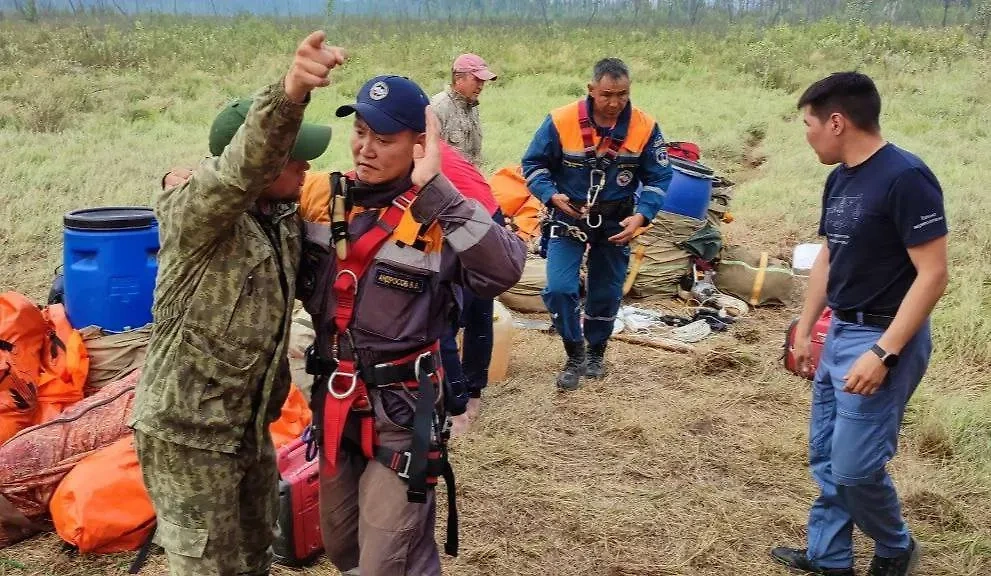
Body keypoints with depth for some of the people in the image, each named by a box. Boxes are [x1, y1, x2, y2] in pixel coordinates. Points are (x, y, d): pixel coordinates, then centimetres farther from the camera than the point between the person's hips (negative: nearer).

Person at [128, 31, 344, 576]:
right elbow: (242, 168, -44)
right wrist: (287, 95, -62)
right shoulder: (193, 212, -22)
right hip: (187, 432, -7)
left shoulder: (282, 215, 1)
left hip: (251, 424, 8)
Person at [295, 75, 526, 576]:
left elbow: (505, 269, -35)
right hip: (333, 397, 6)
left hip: (401, 408, -6)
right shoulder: (322, 197, -1)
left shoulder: (437, 215, -18)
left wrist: (435, 190, -36)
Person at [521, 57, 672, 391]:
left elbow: (658, 178, -5)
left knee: (607, 294, 13)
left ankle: (596, 353, 37)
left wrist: (641, 216, -20)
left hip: (616, 223, 2)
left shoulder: (645, 127, -13)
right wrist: (552, 195, -24)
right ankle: (575, 355, 8)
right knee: (559, 289, -14)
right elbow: (533, 164, -7)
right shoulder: (561, 121, -18)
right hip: (569, 218, -1)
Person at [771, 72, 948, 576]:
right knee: (825, 459, 15)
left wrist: (883, 352, -25)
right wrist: (804, 330, 17)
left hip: (883, 338, -9)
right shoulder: (839, 180, 8)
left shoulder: (905, 177, -19)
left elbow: (932, 275, -21)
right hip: (839, 333, 9)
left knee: (855, 467, -4)